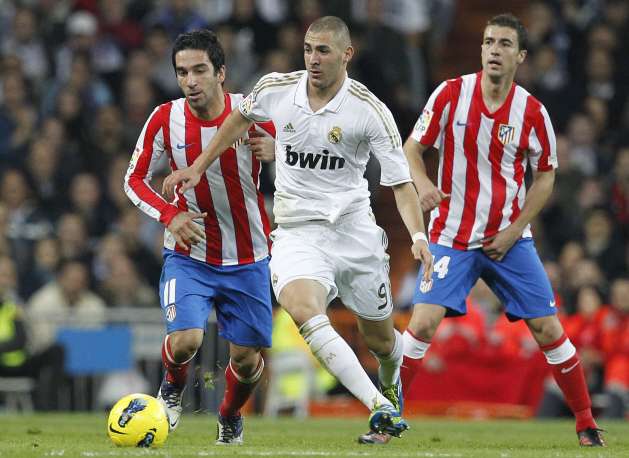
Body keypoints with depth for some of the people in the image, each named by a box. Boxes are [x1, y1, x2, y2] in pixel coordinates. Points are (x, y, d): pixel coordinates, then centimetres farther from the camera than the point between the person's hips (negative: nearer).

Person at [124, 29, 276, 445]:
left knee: (247, 358, 5)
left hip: (247, 259, 0)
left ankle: (230, 417, 39)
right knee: (185, 341, -22)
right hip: (188, 254, 0)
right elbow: (134, 180, 0)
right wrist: (169, 215, -15)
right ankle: (173, 387, 15)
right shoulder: (165, 119, -10)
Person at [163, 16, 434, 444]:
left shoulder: (370, 110, -11)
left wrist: (418, 236, -24)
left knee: (380, 339, 10)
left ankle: (391, 381, 50)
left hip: (354, 230, -1)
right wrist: (197, 168, 22)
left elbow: (401, 181, -9)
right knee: (305, 312, -29)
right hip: (296, 231, 1)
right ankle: (381, 409, -33)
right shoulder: (275, 89, -3)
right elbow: (240, 119, 20)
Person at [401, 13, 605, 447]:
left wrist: (513, 232, -5)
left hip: (509, 239, 1)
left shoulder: (533, 112, -5)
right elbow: (411, 148, 0)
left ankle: (586, 423, 14)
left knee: (549, 329, 0)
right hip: (452, 237, -1)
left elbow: (545, 177, 5)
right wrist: (423, 184, -21)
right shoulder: (451, 94, -7)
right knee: (423, 323, -14)